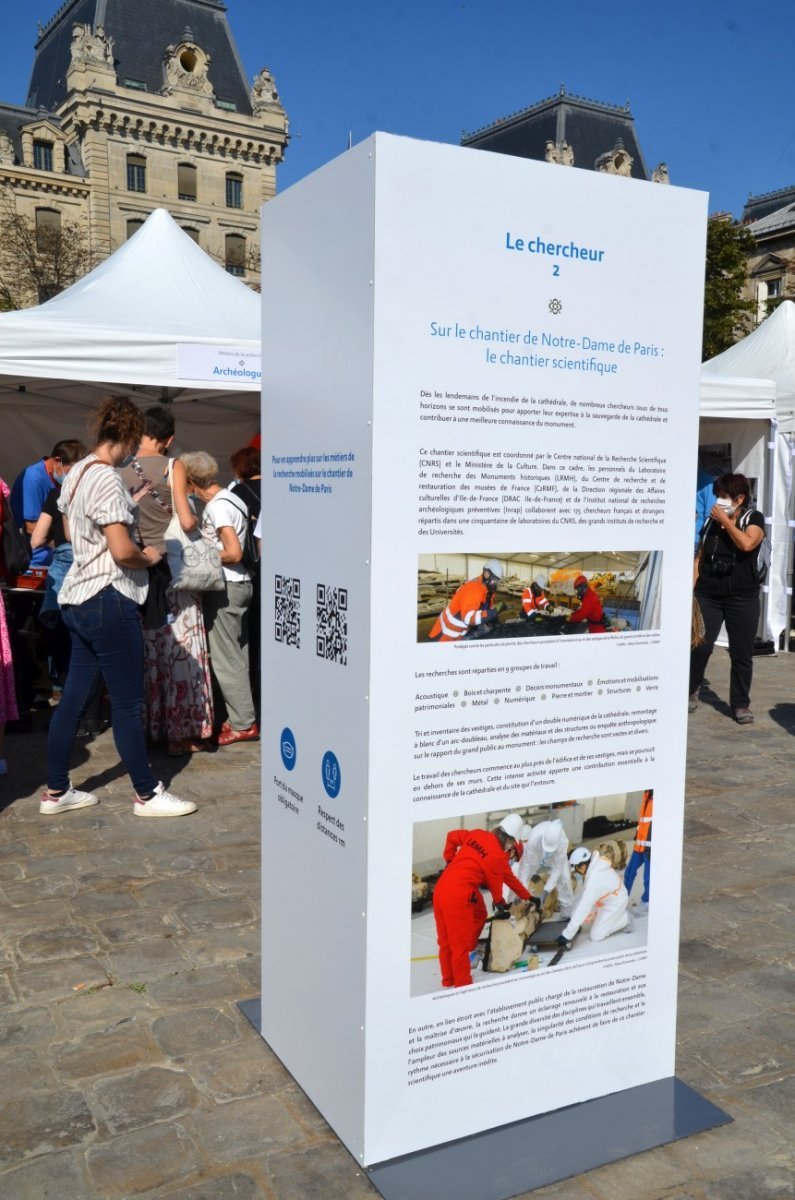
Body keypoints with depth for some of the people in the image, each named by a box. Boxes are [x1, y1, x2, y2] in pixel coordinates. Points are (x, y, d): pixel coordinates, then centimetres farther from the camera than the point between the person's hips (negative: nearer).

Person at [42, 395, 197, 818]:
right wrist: (149, 557, -3)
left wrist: (129, 506, 25)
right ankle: (147, 795, 10)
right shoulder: (108, 480, -18)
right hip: (108, 600, -10)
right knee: (128, 704, 0)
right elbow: (122, 551, -23)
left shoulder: (75, 474, 12)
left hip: (78, 598, 10)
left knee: (73, 696, 14)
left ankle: (56, 791, 22)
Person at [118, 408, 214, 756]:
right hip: (171, 569, -4)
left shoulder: (119, 470, 2)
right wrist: (197, 520, 7)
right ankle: (181, 733, 6)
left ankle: (147, 727, 20)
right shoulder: (172, 468, -7)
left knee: (144, 652, 12)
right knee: (180, 653, 3)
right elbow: (186, 521, -14)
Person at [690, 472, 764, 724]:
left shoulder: (753, 518, 1)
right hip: (708, 595, 2)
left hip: (742, 597, -2)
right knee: (699, 647, -6)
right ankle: (691, 692, 15)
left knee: (742, 654, 2)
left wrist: (725, 520, -11)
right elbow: (699, 557, 14)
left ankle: (740, 705, 14)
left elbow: (746, 544, -20)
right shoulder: (710, 521, 11)